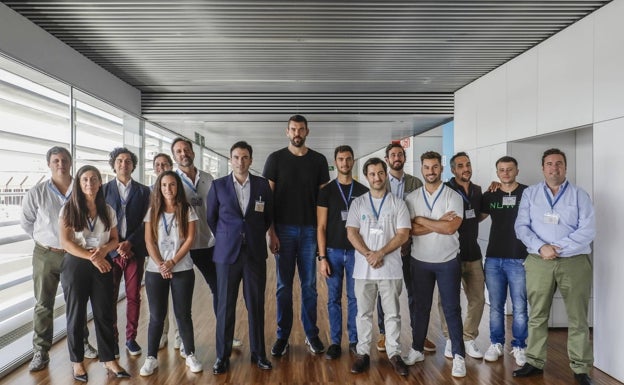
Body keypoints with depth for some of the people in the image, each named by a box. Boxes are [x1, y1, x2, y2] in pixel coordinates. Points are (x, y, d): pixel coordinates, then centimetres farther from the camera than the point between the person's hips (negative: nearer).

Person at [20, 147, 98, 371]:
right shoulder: (37, 193, -6)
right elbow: (25, 222, 5)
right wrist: (44, 240, 3)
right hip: (46, 255, 0)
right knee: (43, 304, 7)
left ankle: (82, 343, 28)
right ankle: (40, 352, 18)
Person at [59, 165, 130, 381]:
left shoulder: (108, 211, 7)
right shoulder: (69, 209, -2)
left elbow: (115, 240, 9)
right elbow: (65, 242, -9)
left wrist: (104, 250, -13)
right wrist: (91, 257, -18)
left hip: (102, 265, 2)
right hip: (75, 265, -2)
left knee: (104, 313, 6)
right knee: (76, 314, 7)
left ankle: (109, 360, 17)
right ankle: (77, 361, 23)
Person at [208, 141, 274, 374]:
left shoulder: (263, 185, 2)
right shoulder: (218, 186, 1)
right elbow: (211, 218, 10)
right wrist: (225, 240, 11)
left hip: (255, 253, 1)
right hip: (227, 253, 0)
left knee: (256, 305, 8)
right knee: (225, 306, 6)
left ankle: (258, 353, 23)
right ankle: (222, 356, 20)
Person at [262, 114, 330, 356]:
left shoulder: (318, 160, 6)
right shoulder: (275, 159, 1)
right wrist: (271, 232, -8)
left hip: (310, 230, 1)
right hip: (284, 229, -1)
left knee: (309, 285, 9)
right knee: (284, 285, 7)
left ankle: (311, 334, 22)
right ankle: (282, 336, 19)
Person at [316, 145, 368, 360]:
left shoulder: (363, 191, 6)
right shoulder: (327, 191, 3)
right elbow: (321, 226, 0)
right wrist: (322, 257, -6)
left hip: (356, 252, 1)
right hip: (333, 252, 0)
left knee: (354, 298, 8)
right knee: (334, 299, 6)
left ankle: (354, 341, 21)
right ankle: (335, 343, 17)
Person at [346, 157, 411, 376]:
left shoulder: (398, 204, 2)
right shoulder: (358, 203, 5)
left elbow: (403, 235, -5)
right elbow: (351, 233, -2)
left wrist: (380, 253, -15)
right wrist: (369, 254, -14)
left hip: (390, 269, -1)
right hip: (363, 268, 1)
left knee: (392, 313, 8)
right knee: (364, 313, 10)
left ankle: (394, 353, 21)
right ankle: (363, 353, 22)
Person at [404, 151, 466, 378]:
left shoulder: (453, 196, -6)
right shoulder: (412, 198, 1)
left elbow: (451, 228, -18)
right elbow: (412, 230, -10)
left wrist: (421, 220, -12)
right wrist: (439, 222, -17)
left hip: (448, 262, -2)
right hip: (420, 261, 2)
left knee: (451, 308, 5)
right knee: (421, 307, 13)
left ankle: (458, 355, 16)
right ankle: (417, 349, 26)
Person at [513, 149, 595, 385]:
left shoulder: (579, 195, 4)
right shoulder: (530, 193, 8)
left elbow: (588, 230, -6)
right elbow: (521, 226, 0)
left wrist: (559, 248, -14)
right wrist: (541, 247, -14)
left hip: (574, 262, -1)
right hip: (538, 262, 1)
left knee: (577, 318, 6)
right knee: (537, 316, 8)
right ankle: (535, 362, 21)